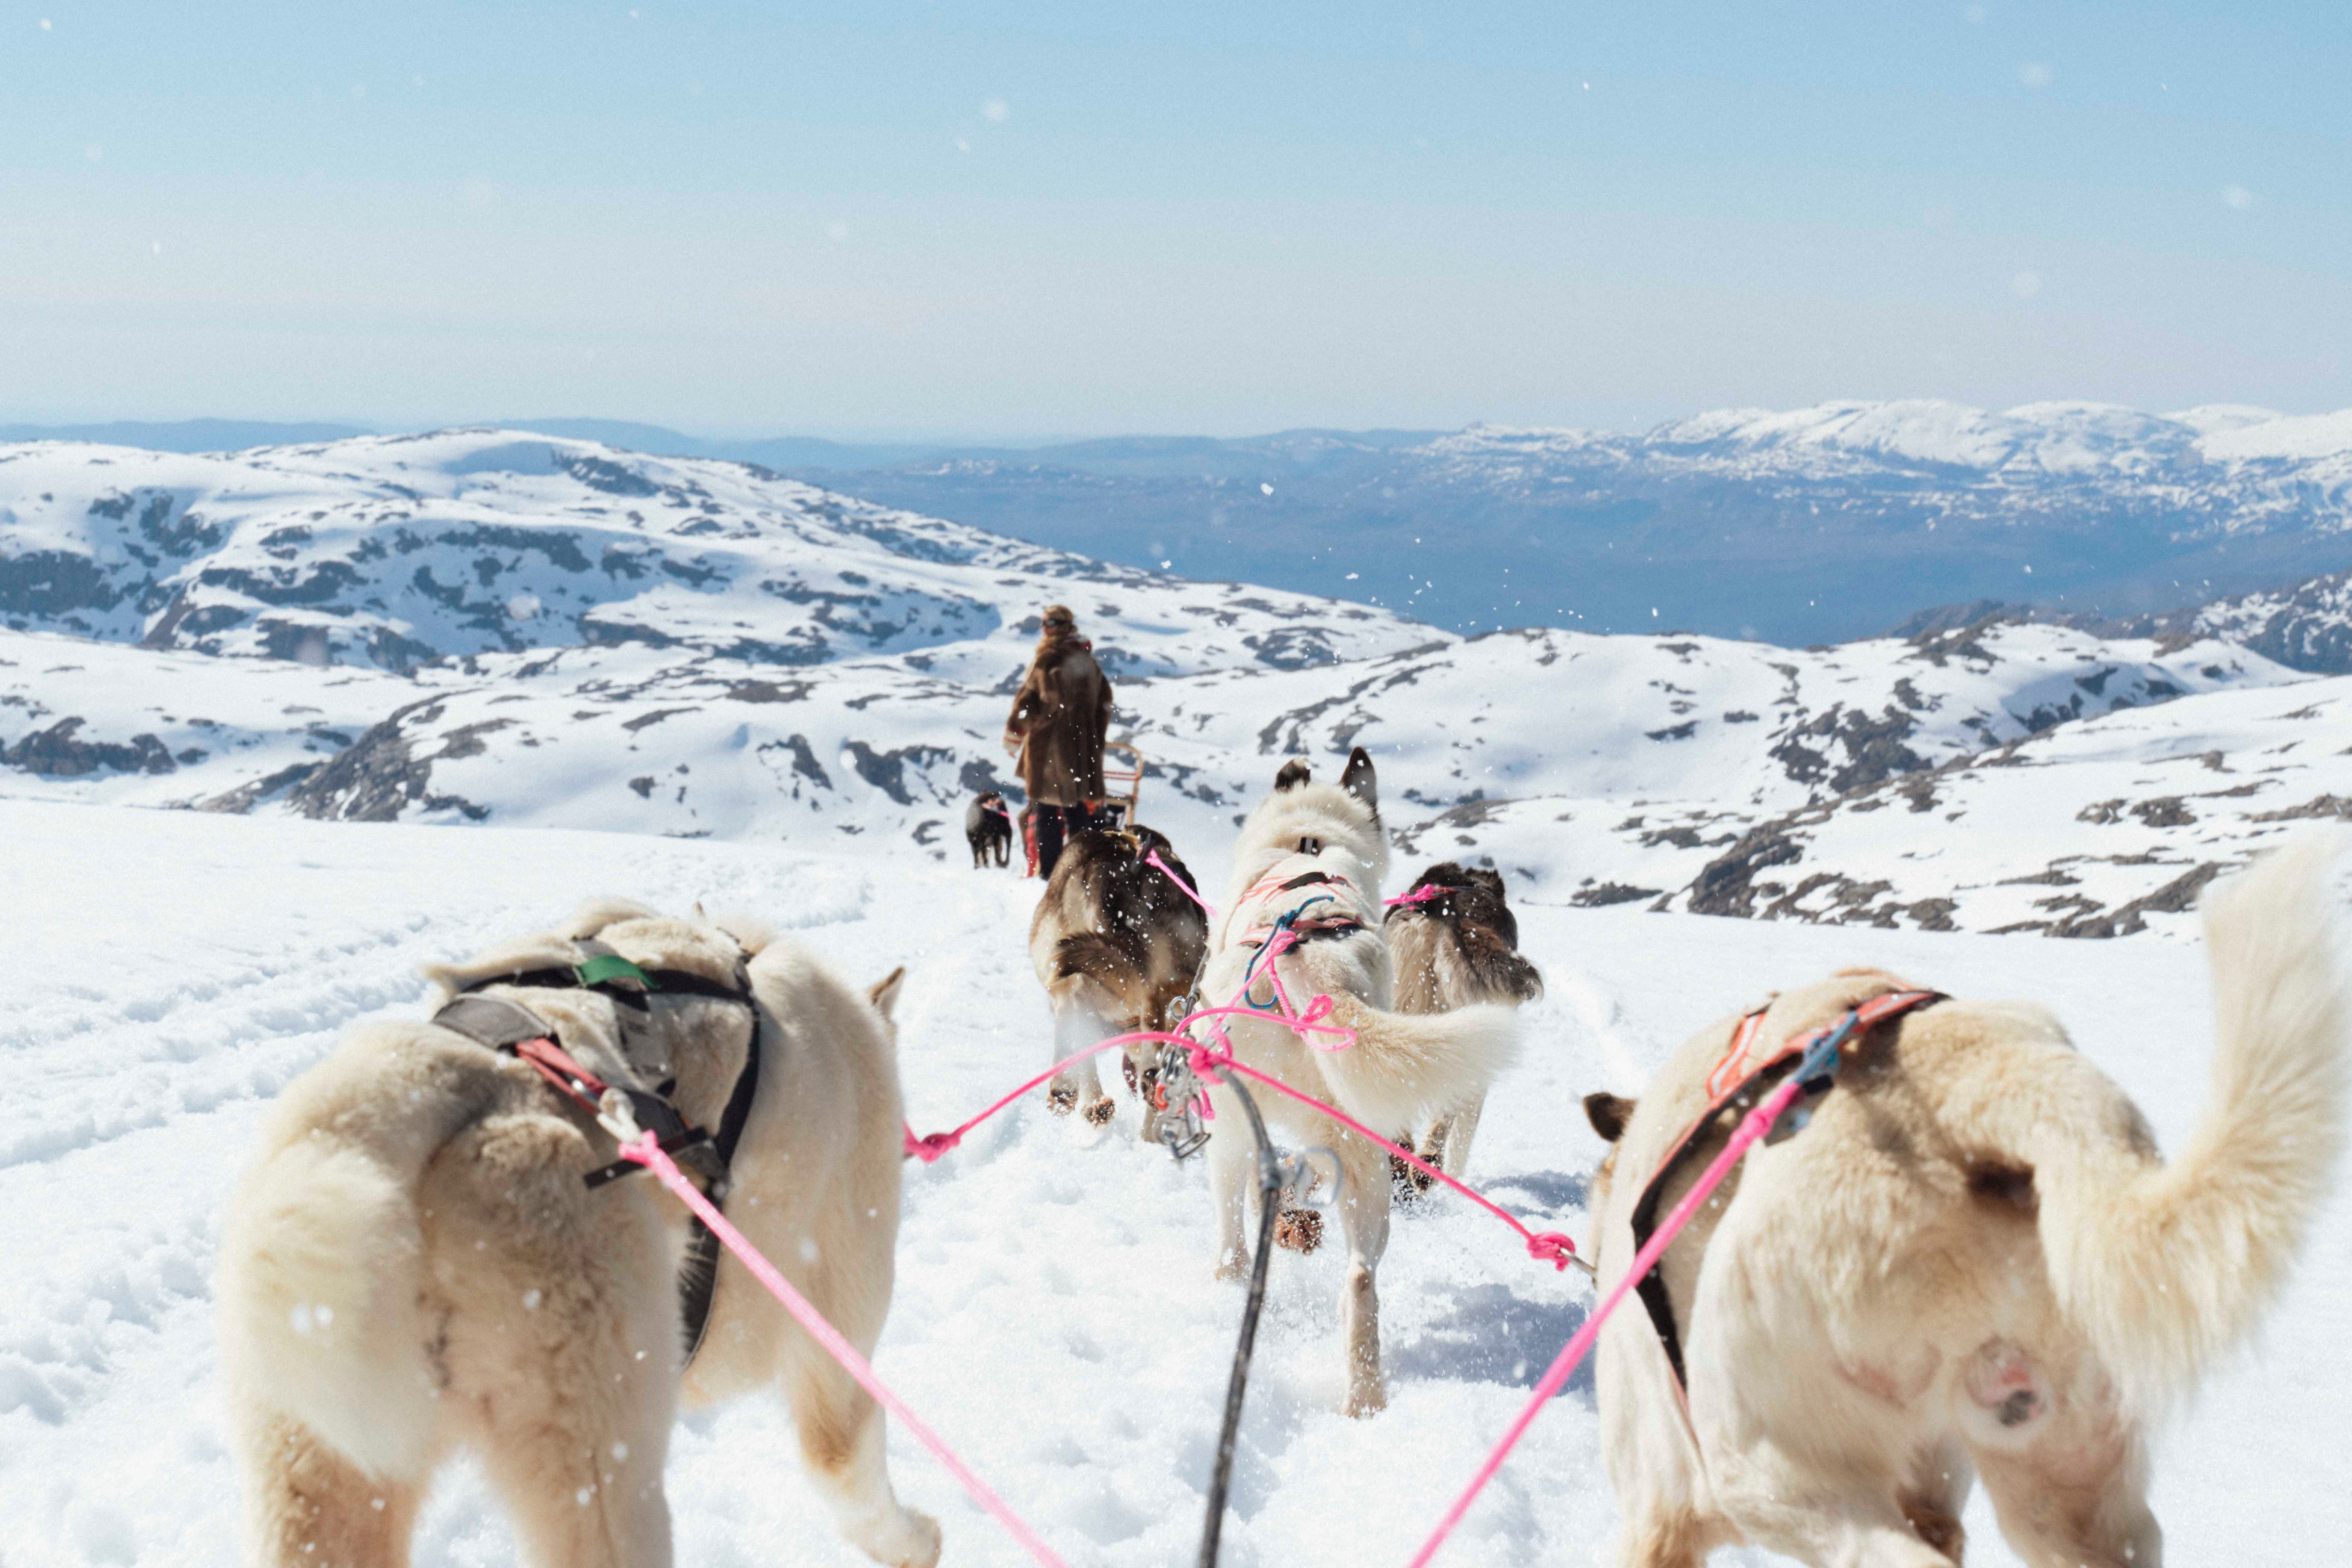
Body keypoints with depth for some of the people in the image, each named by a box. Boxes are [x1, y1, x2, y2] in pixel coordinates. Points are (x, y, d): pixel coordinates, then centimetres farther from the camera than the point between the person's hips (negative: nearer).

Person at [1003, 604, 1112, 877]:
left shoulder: (1047, 660, -13)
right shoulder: (1090, 662, 10)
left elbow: (1027, 702, -13)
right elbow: (1104, 703, 16)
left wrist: (1013, 737, -2)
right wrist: (1096, 739, 25)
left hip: (1049, 745, -7)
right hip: (1083, 748, 7)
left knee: (1048, 808, -2)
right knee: (1077, 807, 14)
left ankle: (1049, 871, -3)